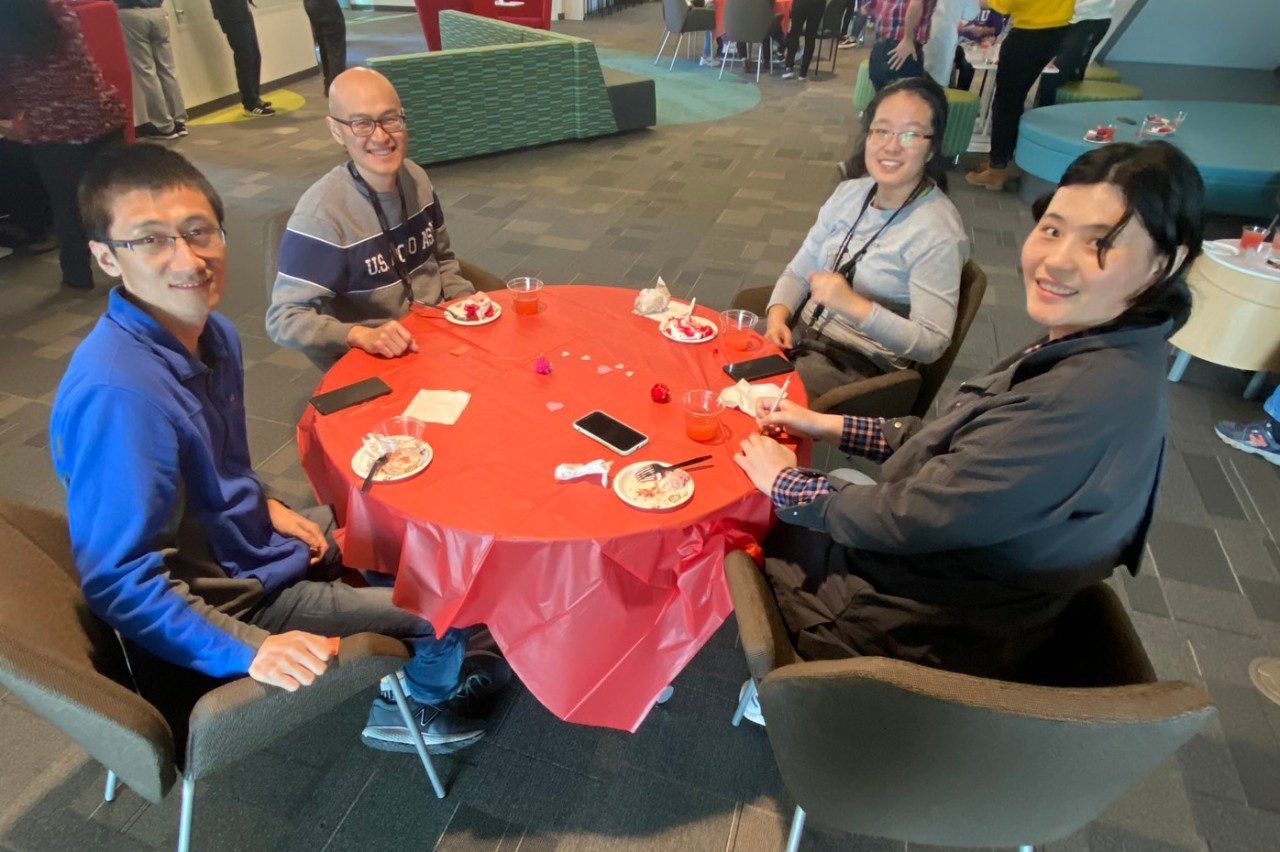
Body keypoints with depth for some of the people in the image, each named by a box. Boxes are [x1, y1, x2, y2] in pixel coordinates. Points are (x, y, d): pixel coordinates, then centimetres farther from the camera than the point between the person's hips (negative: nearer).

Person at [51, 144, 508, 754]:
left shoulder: (211, 332, -5)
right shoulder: (116, 393, -33)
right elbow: (122, 582, -30)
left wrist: (265, 506, -1)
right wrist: (248, 651, -33)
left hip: (247, 539, 8)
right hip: (234, 600, -8)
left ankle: (432, 667, 41)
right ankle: (412, 708, 29)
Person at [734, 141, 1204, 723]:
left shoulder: (1096, 401, -35)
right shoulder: (1090, 349, -5)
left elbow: (907, 520, -29)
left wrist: (784, 482, -14)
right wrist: (831, 427, 5)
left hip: (916, 635, -8)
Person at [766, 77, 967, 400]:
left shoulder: (938, 231, -15)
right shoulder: (849, 192, 6)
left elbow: (931, 343, -17)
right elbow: (798, 272, 10)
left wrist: (855, 306, -28)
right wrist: (777, 316, -10)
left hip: (861, 367, -6)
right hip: (799, 334, 6)